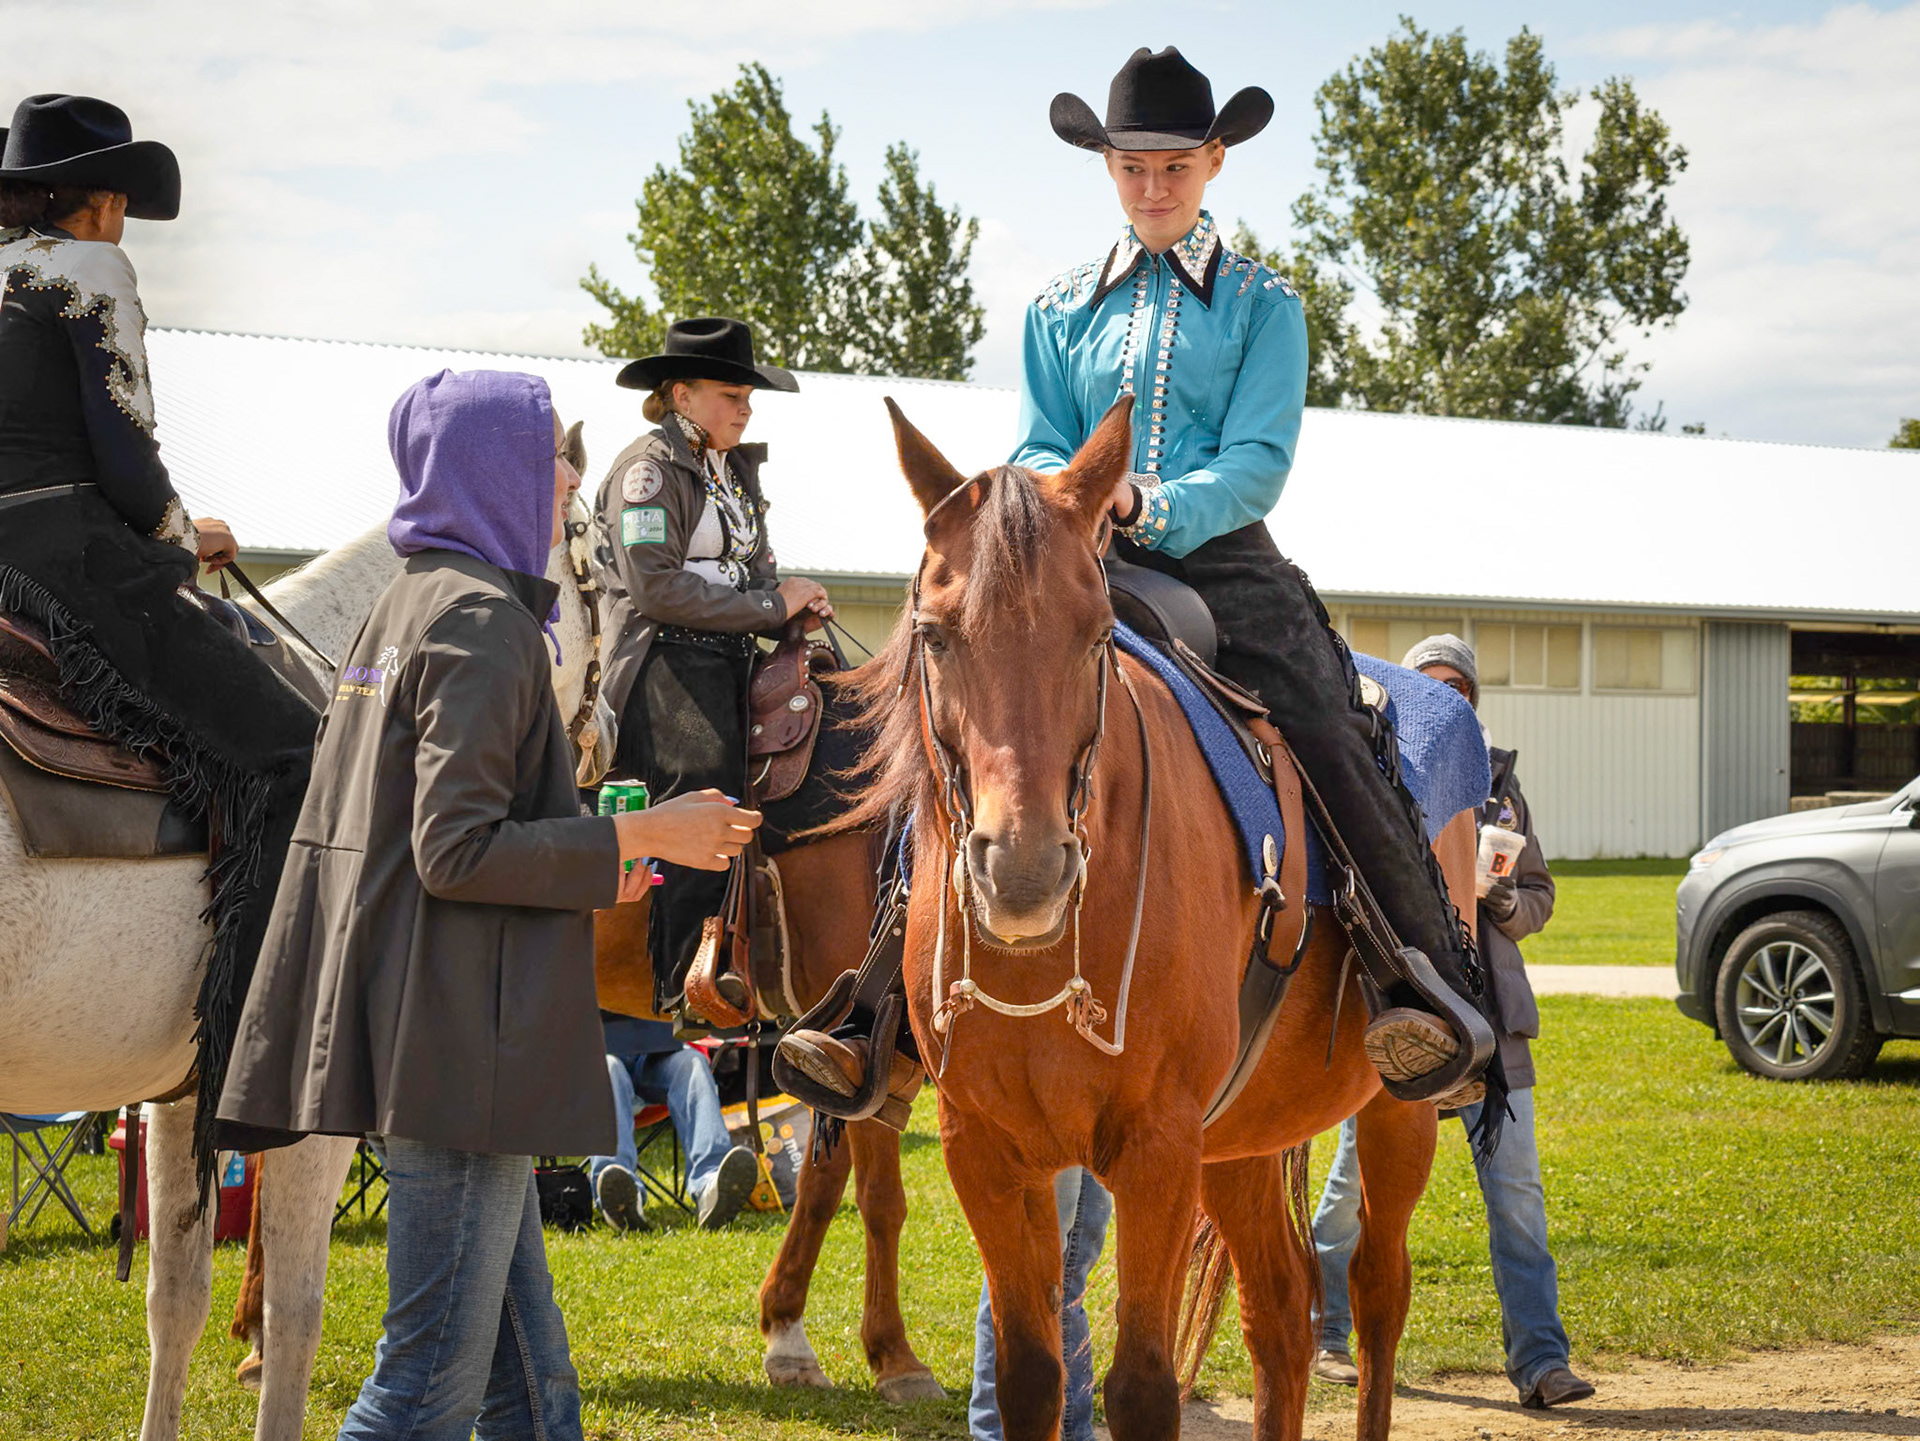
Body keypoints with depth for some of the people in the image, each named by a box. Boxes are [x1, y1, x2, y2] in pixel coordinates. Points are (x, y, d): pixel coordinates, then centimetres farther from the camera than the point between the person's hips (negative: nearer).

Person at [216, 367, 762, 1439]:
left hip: (430, 1034, 10)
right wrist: (639, 838, -13)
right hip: (464, 1042, -10)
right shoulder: (484, 620, -13)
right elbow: (457, 850, -20)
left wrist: (585, 864, 18)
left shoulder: (410, 605, 18)